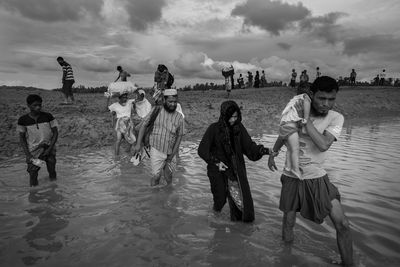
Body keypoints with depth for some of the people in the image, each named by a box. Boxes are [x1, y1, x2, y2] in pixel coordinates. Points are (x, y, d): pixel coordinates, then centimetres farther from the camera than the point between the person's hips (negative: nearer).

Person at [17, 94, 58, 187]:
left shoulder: (48, 116, -6)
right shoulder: (23, 120, -7)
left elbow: (55, 132, -2)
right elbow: (22, 138, -1)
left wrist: (50, 148, -10)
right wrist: (28, 155, -9)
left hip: (49, 149, 1)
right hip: (33, 152, -1)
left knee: (52, 171, 6)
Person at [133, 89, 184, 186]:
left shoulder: (179, 117, -2)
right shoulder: (156, 110, -7)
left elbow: (179, 136, 1)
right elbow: (144, 125, -4)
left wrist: (173, 153, -5)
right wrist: (138, 144, -10)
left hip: (170, 152, 3)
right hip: (157, 150, -2)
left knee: (168, 176, 17)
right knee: (156, 176, -3)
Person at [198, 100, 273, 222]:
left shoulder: (239, 127, -2)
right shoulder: (214, 128, -12)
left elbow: (249, 145, -4)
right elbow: (202, 150, -11)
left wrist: (266, 150, -19)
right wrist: (216, 162, -21)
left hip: (236, 169, 2)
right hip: (218, 168, -2)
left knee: (239, 194, -2)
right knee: (220, 196, 8)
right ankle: (217, 207, 43)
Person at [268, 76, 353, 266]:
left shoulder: (336, 118, -9)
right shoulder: (295, 112, -6)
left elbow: (323, 145, -26)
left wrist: (305, 119, -25)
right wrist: (272, 154, 15)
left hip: (317, 177, 0)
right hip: (291, 177, 1)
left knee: (342, 224, -5)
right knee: (289, 222, 11)